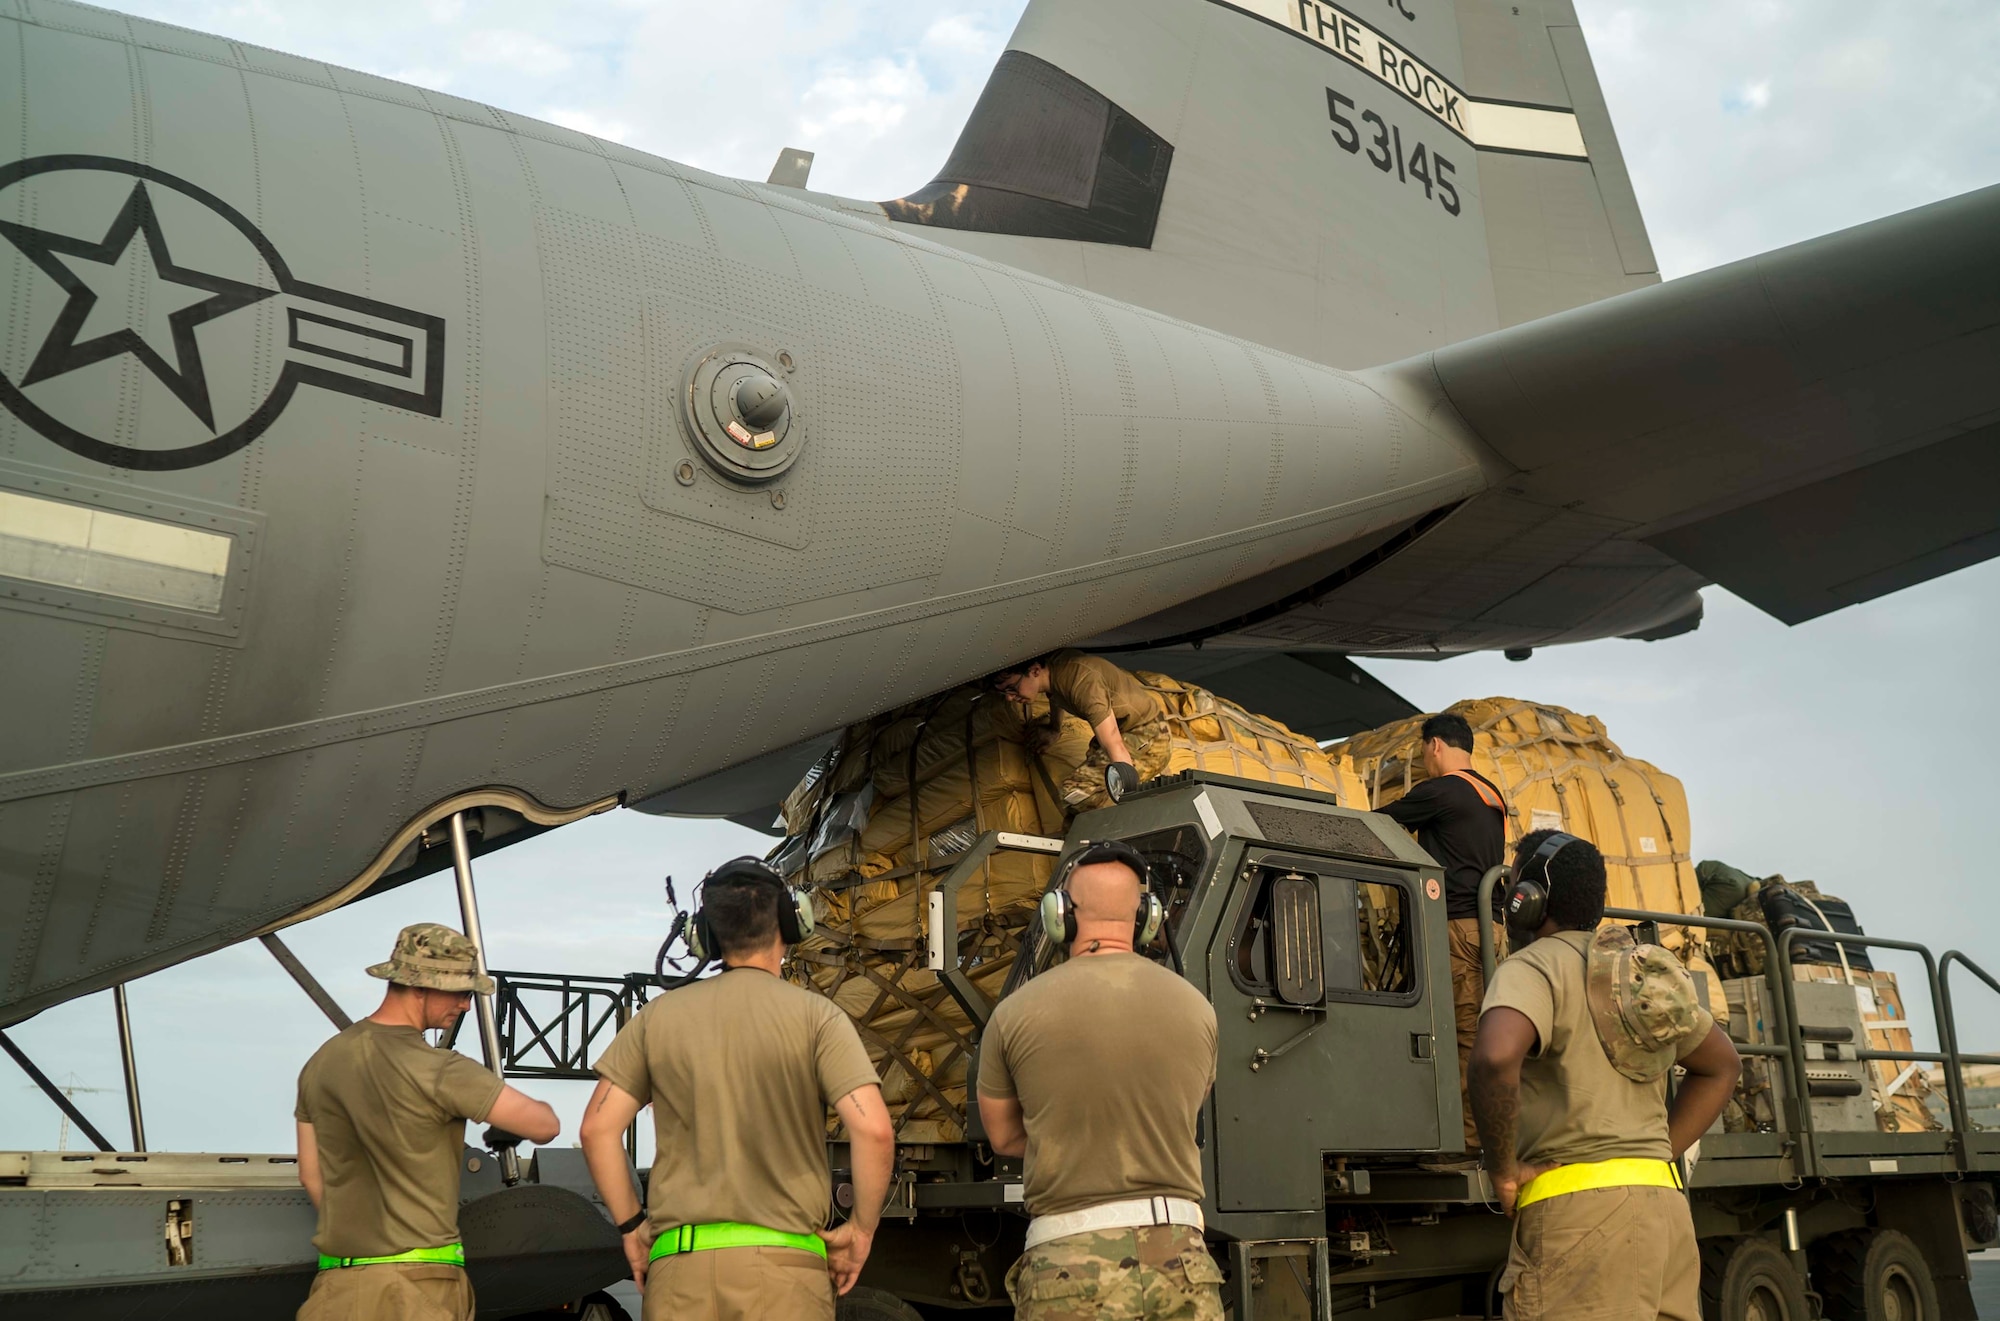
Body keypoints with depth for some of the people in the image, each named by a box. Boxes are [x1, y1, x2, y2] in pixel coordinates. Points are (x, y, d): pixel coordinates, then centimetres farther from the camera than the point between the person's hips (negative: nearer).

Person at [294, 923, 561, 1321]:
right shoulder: (439, 1072, -15)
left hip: (336, 1285, 7)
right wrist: (509, 1124, 13)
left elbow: (311, 1175, 17)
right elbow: (545, 1126, -10)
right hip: (419, 1288, -7)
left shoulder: (320, 1063, 8)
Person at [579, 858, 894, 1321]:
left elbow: (597, 1130, 4)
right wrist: (861, 1229, 3)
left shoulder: (659, 1016, 7)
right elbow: (874, 1131, -11)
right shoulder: (815, 1016, -1)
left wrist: (632, 1226, 15)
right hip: (784, 1263, -2)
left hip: (679, 1263, 2)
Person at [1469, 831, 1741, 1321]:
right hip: (1664, 1199, 8)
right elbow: (1720, 1065, 31)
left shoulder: (1533, 968, -7)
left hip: (1581, 1208, -8)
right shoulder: (1642, 973, 19)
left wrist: (1502, 1169, -13)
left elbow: (1496, 1057, -28)